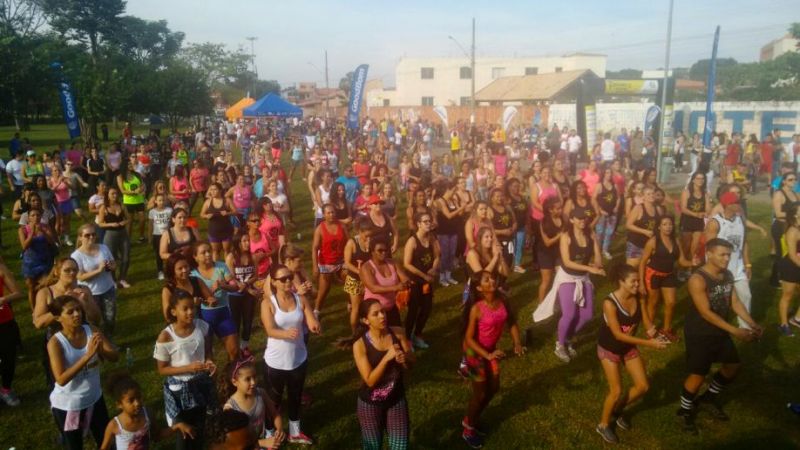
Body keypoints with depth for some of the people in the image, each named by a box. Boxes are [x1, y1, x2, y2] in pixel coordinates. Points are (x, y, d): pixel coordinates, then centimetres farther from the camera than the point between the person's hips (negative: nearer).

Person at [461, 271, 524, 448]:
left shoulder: (502, 301, -12)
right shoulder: (477, 308, -28)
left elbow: (512, 323, 2)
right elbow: (469, 338, -23)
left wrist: (517, 343, -11)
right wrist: (487, 355, -30)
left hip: (491, 349, 7)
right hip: (475, 351, -7)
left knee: (494, 388, 19)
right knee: (480, 393, 5)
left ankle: (471, 419, 42)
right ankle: (468, 430, 30)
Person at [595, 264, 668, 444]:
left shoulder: (637, 297, -15)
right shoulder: (610, 303, -31)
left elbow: (645, 319, -2)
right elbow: (618, 334, -30)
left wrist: (653, 331, -21)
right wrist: (648, 343, -32)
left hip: (629, 347, 6)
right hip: (609, 349, -6)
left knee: (643, 386, 7)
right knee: (616, 391, -3)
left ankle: (618, 411, 33)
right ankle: (604, 424, 23)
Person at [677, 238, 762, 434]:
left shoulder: (728, 275, -1)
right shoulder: (698, 279, -27)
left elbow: (735, 302, 5)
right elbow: (706, 313, -28)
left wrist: (752, 324, -7)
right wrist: (734, 331, -31)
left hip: (720, 331, 8)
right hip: (699, 334, -8)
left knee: (733, 366, 19)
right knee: (698, 375, -1)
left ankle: (710, 396, 42)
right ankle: (686, 411, 22)